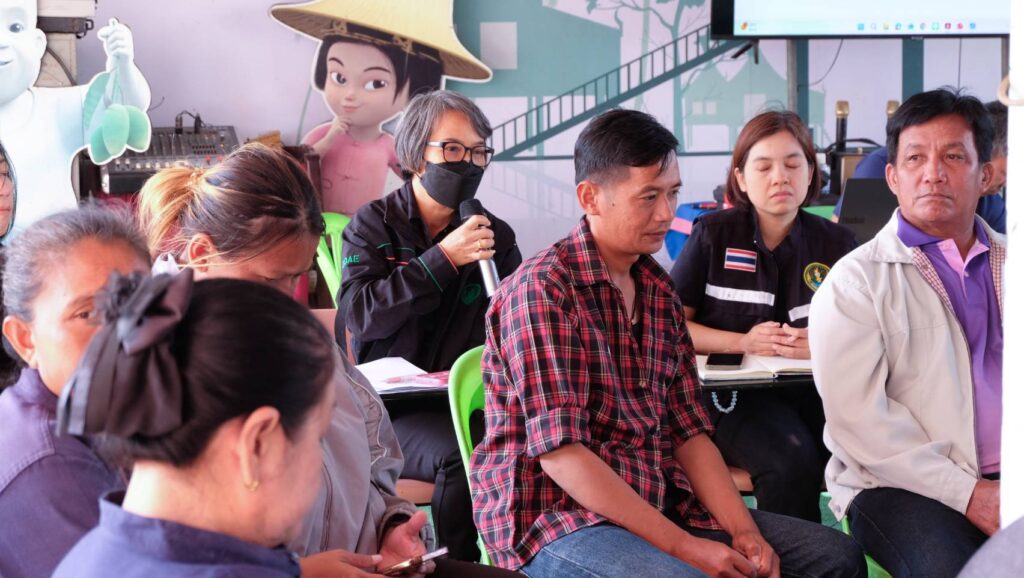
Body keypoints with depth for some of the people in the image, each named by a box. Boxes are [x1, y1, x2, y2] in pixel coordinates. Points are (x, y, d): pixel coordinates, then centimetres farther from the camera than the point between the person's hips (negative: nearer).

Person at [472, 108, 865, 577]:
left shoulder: (659, 290, 12)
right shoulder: (542, 289, -13)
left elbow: (687, 429, 10)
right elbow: (560, 452, -20)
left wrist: (742, 530, -6)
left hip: (660, 502, 8)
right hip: (555, 516, -7)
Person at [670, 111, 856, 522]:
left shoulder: (836, 244, 13)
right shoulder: (714, 234, 7)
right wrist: (743, 342, -8)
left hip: (815, 386, 2)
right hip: (734, 390, -2)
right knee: (791, 462, -34)